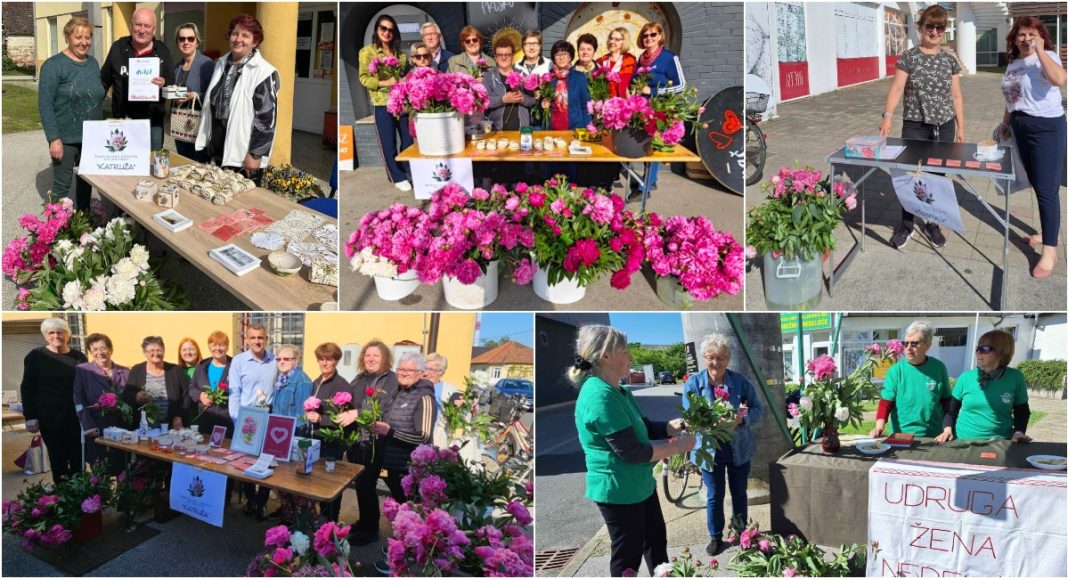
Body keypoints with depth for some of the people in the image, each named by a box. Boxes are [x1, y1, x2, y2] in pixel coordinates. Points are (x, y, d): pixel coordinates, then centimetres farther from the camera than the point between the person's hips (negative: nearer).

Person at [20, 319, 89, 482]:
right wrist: (30, 417, -10)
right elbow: (27, 388, -2)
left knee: (78, 457, 4)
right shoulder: (36, 356, -1)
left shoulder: (79, 357, 7)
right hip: (50, 418, -2)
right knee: (58, 458, 2)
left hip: (77, 417, 2)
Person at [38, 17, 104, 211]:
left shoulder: (93, 63, 8)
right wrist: (54, 138, -19)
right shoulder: (53, 65, -10)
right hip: (65, 139, -5)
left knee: (87, 181, 14)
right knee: (62, 186, 1)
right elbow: (45, 104, -13)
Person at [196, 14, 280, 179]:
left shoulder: (263, 72, -13)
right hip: (217, 150, 7)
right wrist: (206, 143, 16)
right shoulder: (221, 64, 9)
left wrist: (255, 154, -17)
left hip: (243, 155, -7)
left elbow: (266, 118, -15)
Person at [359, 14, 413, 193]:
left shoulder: (399, 53, 12)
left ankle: (409, 171, 27)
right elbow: (364, 78, -7)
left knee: (409, 139, 10)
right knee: (388, 144, 3)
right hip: (382, 104, -4)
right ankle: (398, 178, 16)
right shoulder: (367, 51, -2)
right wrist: (384, 83, -19)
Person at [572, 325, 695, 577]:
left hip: (640, 485, 10)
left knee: (656, 540, 24)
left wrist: (676, 426, -4)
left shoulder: (618, 392, 6)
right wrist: (678, 446, -17)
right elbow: (632, 451, -27)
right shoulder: (600, 396, -27)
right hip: (618, 491, -10)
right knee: (627, 558, 5)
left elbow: (644, 428, 14)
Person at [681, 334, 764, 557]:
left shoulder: (740, 381, -6)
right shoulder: (693, 383, -9)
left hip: (739, 450, 1)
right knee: (714, 496, 10)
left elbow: (758, 409, -4)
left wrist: (741, 419, -26)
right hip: (709, 451, -1)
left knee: (739, 493, 17)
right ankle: (715, 537, 27)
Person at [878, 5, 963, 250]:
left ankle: (932, 224, 21)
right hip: (915, 126, -3)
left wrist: (960, 126, 5)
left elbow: (956, 96, 9)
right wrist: (887, 115, -27)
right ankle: (906, 225, 13)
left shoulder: (950, 61, 6)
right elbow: (897, 88, -13)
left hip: (944, 127, 3)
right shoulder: (908, 57, -4)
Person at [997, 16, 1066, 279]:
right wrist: (1005, 123, 23)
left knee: (1047, 188, -9)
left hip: (1047, 128, -8)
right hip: (1021, 128, 8)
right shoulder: (1013, 63, 10)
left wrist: (1040, 50, -28)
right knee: (1036, 185, 14)